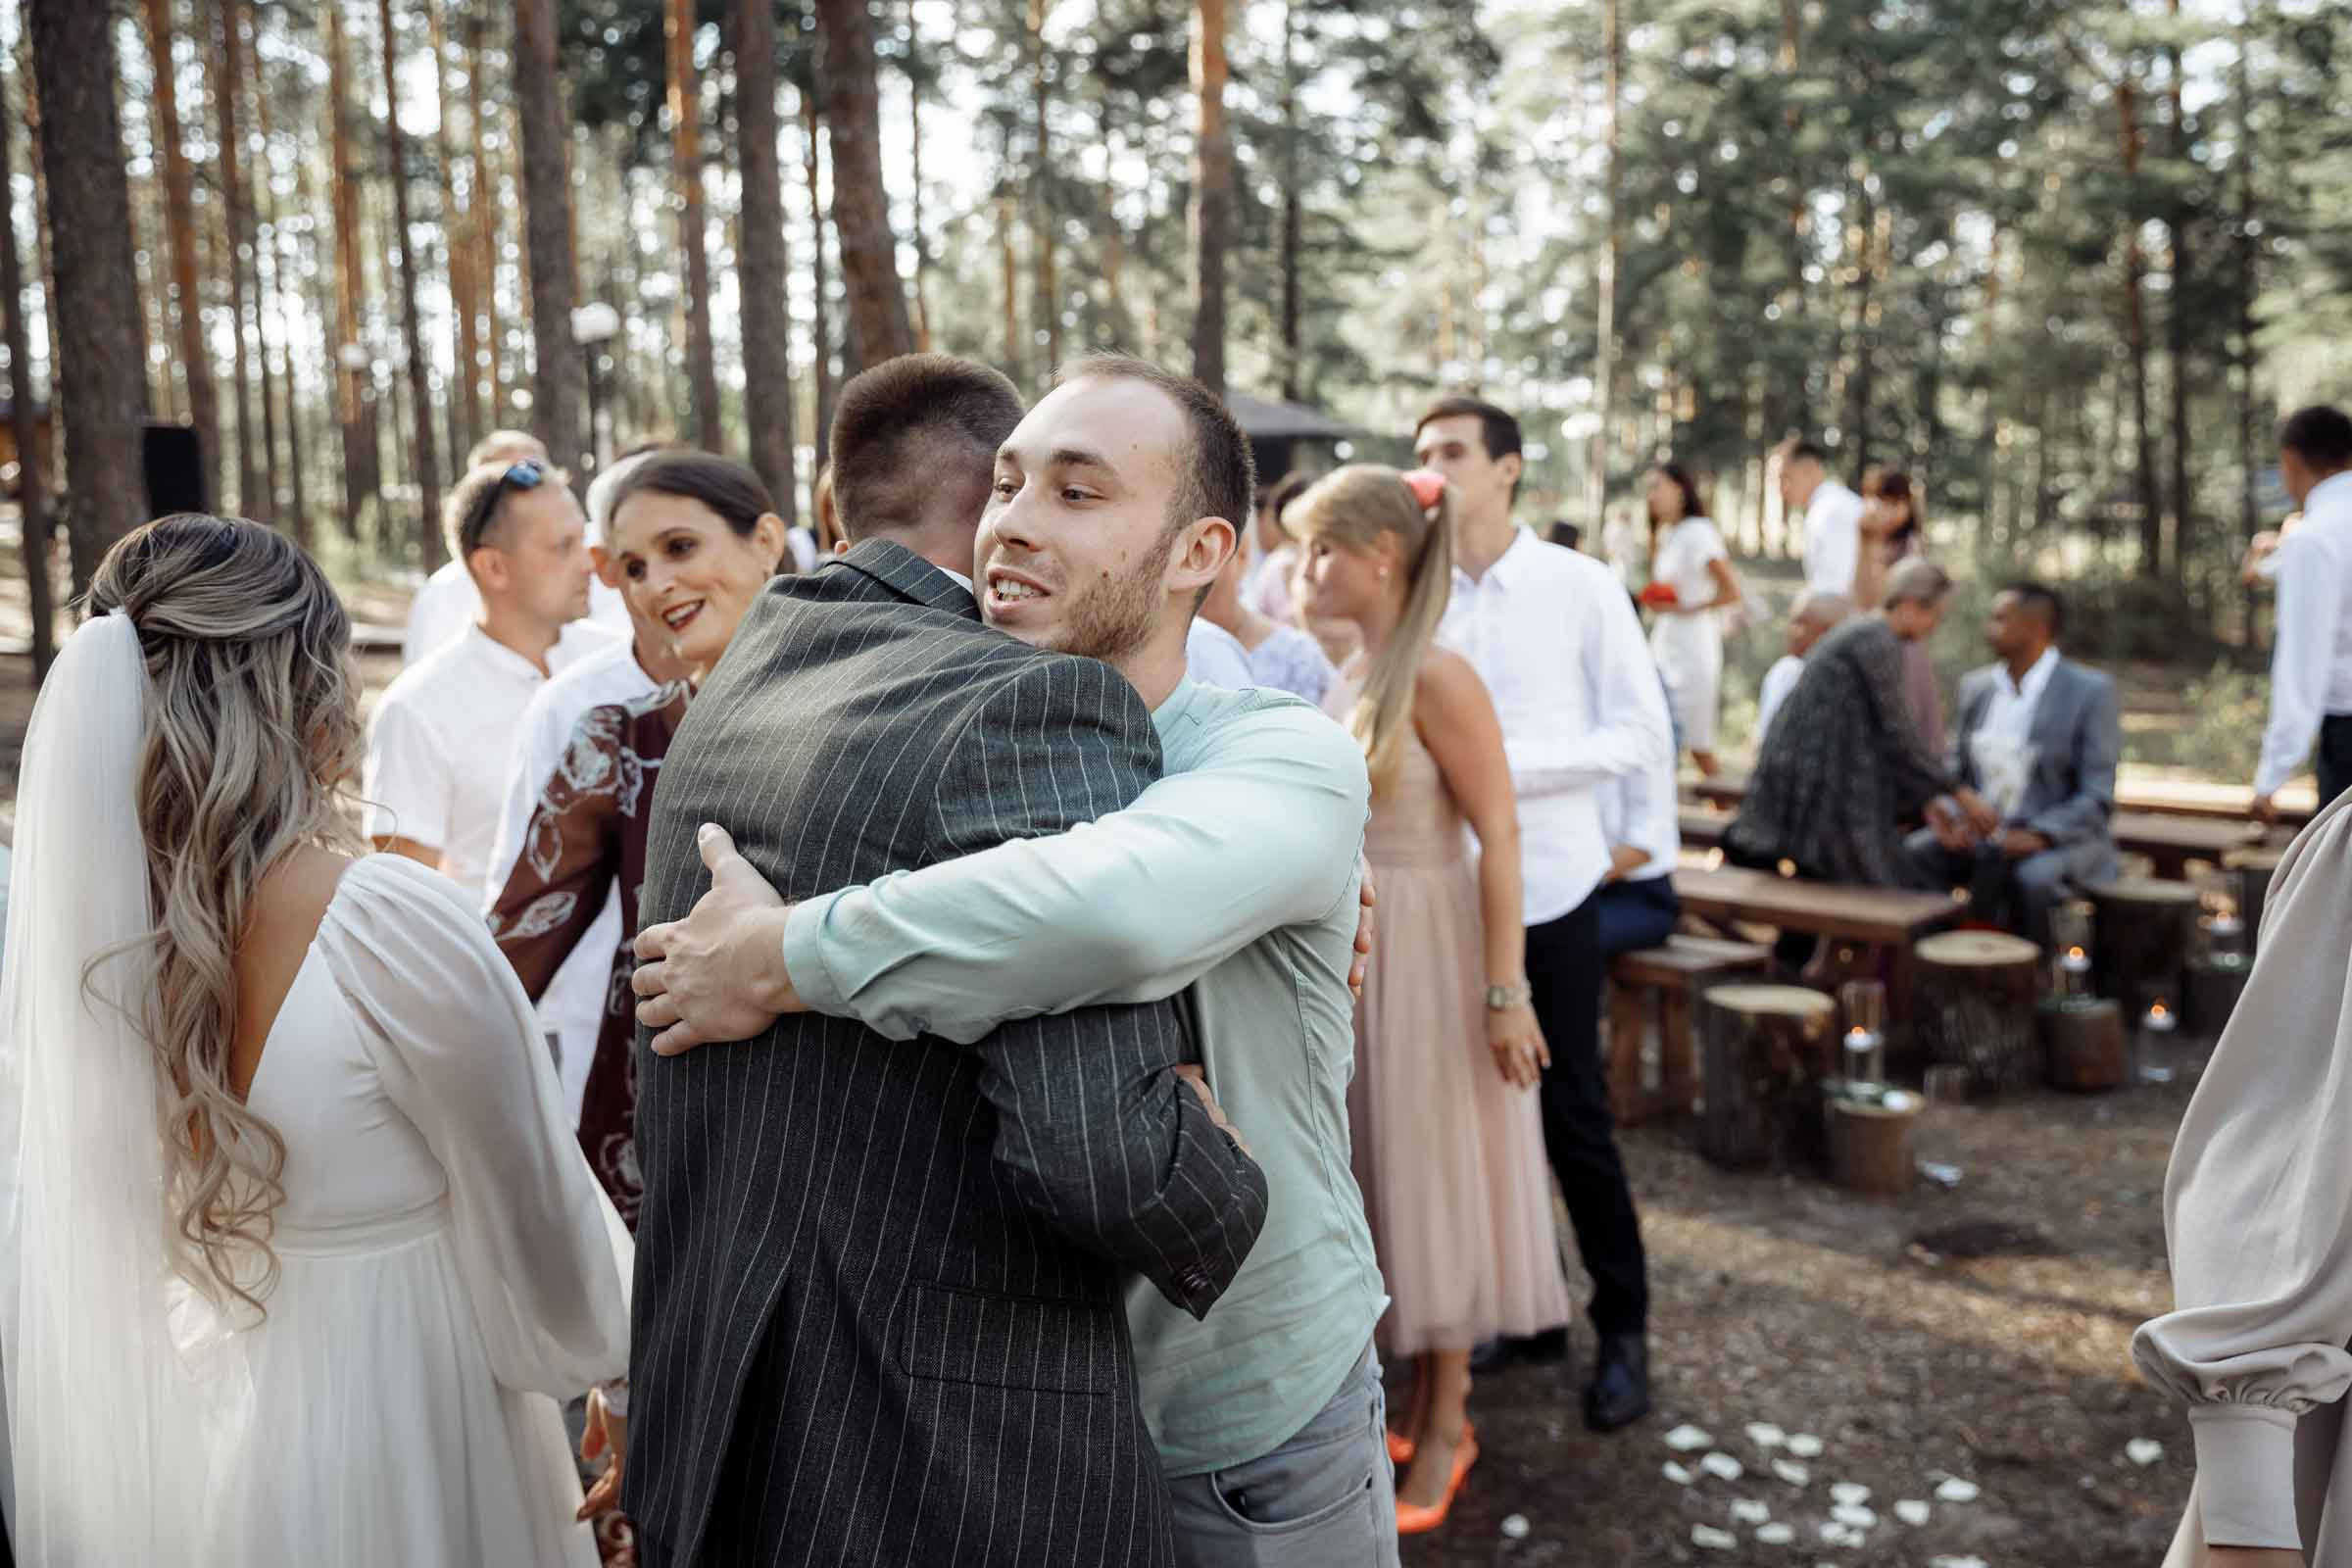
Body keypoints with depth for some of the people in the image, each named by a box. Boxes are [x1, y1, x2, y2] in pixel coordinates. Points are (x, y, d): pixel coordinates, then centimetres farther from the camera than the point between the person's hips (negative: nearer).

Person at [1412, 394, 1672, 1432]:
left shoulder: (1584, 589, -4)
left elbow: (1644, 734, -9)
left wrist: (1512, 763, -18)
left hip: (1546, 886, -3)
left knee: (1571, 1112, 2)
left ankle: (1623, 1326, 19)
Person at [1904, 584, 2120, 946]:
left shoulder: (2090, 690, -9)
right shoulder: (1976, 686, 8)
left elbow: (2096, 799, -12)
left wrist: (2038, 837, -29)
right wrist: (1943, 810, -11)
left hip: (2061, 842, -5)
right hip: (1980, 834, 5)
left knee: (2029, 878, -38)